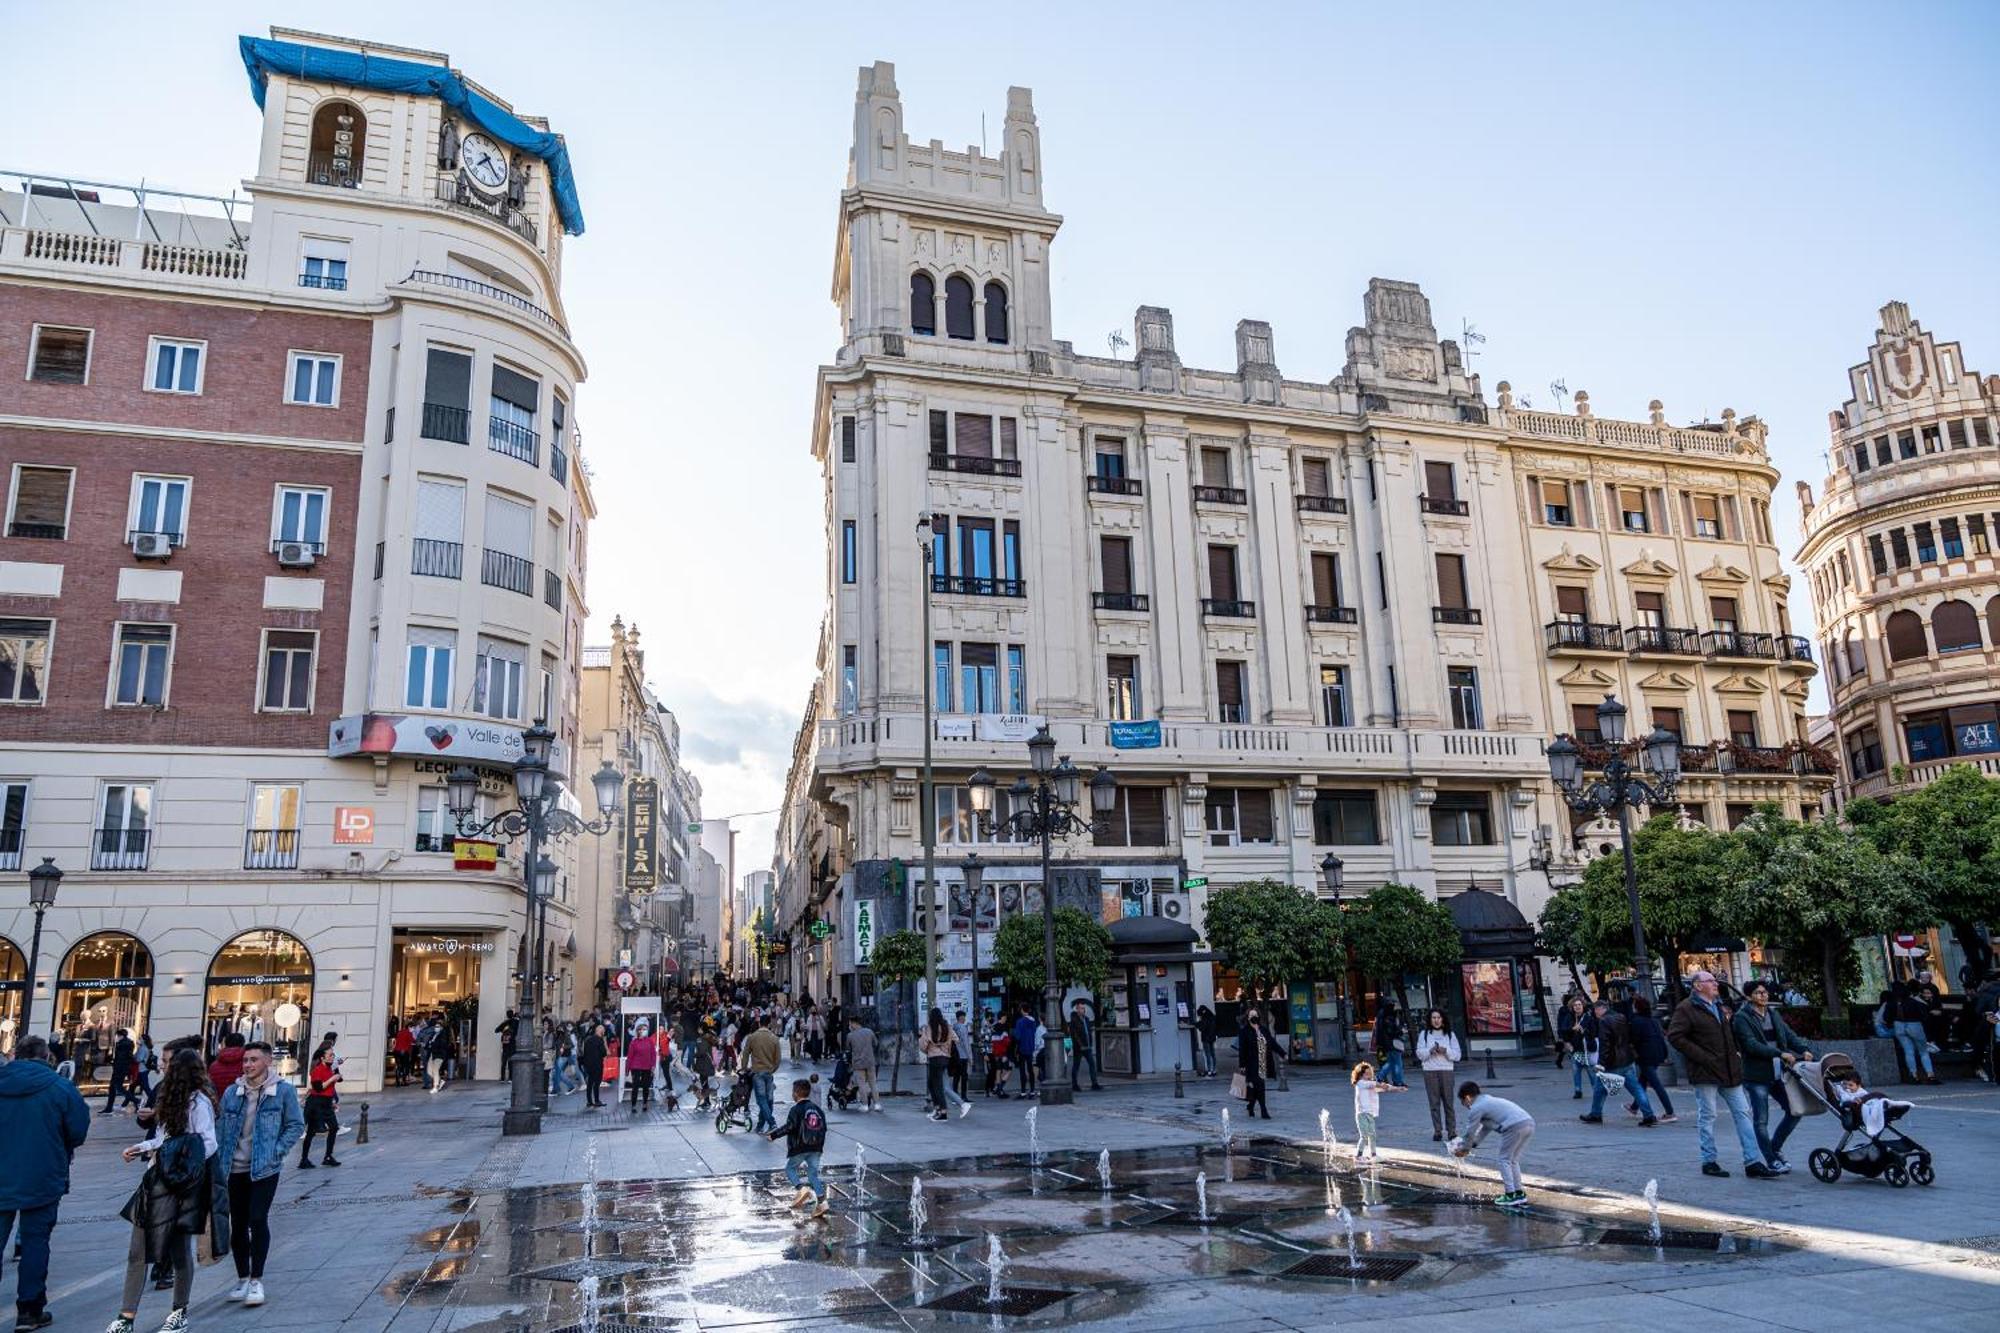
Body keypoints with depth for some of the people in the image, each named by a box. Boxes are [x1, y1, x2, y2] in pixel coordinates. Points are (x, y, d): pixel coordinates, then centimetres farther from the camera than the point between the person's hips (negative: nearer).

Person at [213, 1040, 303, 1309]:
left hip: (264, 1168, -4)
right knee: (238, 1224, 11)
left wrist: (277, 1151, -11)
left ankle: (256, 1280, -1)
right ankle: (242, 1278, 25)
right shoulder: (232, 1092, 5)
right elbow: (220, 1127, 11)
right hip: (235, 1168, 4)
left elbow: (296, 1126, -2)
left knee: (258, 1219, -11)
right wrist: (219, 1160, 3)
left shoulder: (284, 1091, -5)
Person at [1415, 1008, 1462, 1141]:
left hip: (1446, 1071, 0)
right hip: (1430, 1071, 0)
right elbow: (1419, 1053, 4)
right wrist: (1430, 1051, -14)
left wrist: (1445, 1051, -12)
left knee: (1449, 1101, -3)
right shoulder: (1424, 1034, 10)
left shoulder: (1450, 1034, 9)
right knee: (1434, 1102, 0)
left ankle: (1451, 1131, 4)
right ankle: (1437, 1131, 5)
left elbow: (1458, 1055, 5)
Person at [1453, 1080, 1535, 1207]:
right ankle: (1519, 1193, 23)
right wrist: (1473, 1144, 37)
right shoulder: (1488, 1100, 30)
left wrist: (1464, 1149, 24)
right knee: (1513, 1160, 21)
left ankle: (1510, 1195, 4)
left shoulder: (1476, 1108, 3)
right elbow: (1486, 1128, 37)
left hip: (1515, 1126, -9)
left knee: (1504, 1159, 5)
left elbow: (1470, 1132, 9)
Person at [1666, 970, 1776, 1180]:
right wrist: (1702, 1057, -17)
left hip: (1729, 1071, 7)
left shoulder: (1720, 1005, 17)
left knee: (1743, 1113, 4)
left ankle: (1753, 1162, 7)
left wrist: (1736, 1052, 13)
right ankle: (1709, 1162, 9)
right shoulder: (1686, 1009, -9)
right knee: (1707, 1116, 0)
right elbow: (1675, 1037, -16)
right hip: (1705, 1073, -7)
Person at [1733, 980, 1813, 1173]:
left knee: (1795, 1110, 7)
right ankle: (1772, 1161, 11)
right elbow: (1751, 1045, -18)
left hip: (1778, 1073, 6)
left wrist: (1804, 1049, -15)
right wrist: (1781, 1054, -25)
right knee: (1761, 1121, -1)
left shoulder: (1773, 1014, 13)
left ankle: (1775, 1148, 26)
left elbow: (1789, 1035, 4)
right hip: (1757, 1075, -6)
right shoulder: (1742, 1017, -8)